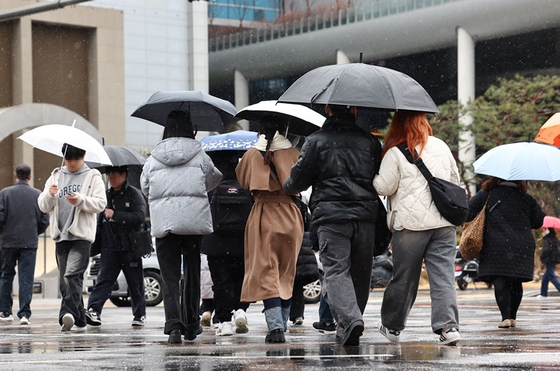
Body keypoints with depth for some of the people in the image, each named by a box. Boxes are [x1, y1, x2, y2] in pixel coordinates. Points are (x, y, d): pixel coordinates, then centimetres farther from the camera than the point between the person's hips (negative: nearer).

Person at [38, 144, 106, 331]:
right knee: (64, 279, 6)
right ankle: (79, 319, 15)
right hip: (61, 235, 5)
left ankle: (68, 313, -33)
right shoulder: (56, 177, 18)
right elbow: (43, 206, 12)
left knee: (73, 275, -21)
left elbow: (100, 203, -3)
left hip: (81, 235, -5)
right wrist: (50, 195, -9)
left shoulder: (93, 177, 7)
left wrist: (80, 200, -18)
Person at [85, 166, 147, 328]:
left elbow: (139, 217, -17)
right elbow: (100, 219, 25)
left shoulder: (134, 194, -3)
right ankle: (93, 310, -21)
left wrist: (115, 215, -19)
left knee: (135, 282, 6)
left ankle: (139, 314, 16)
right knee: (104, 279, -10)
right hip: (110, 246, 4)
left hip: (130, 247, -4)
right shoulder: (106, 195, 15)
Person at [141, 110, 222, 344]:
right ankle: (191, 325, 20)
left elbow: (145, 187, 13)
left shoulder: (153, 159, 4)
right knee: (192, 272, 13)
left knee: (169, 276, 0)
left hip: (163, 222, 0)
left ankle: (174, 324, -17)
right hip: (194, 219, 0)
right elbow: (213, 178, 19)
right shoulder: (199, 155, 3)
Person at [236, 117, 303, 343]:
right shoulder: (293, 154, 0)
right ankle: (282, 323, 23)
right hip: (290, 218, 2)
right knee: (286, 272, 16)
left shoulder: (252, 155, -1)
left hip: (262, 217, -2)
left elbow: (242, 179, 16)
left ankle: (275, 326, -20)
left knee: (266, 273, -5)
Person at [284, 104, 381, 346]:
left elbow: (298, 181, 2)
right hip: (365, 215, 3)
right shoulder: (370, 141, 11)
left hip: (331, 216, -3)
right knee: (360, 272, 12)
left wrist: (288, 187, 24)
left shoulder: (316, 141, 1)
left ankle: (349, 319, -28)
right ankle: (348, 329, 18)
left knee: (336, 271, -7)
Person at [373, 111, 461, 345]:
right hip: (444, 222, 3)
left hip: (410, 223, -3)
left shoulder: (395, 153, -7)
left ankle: (392, 326, 24)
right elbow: (455, 181, 20)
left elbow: (384, 187, -6)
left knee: (404, 277, 9)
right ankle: (448, 326, -14)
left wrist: (371, 176, 12)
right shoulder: (441, 147, 10)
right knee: (443, 276, -2)